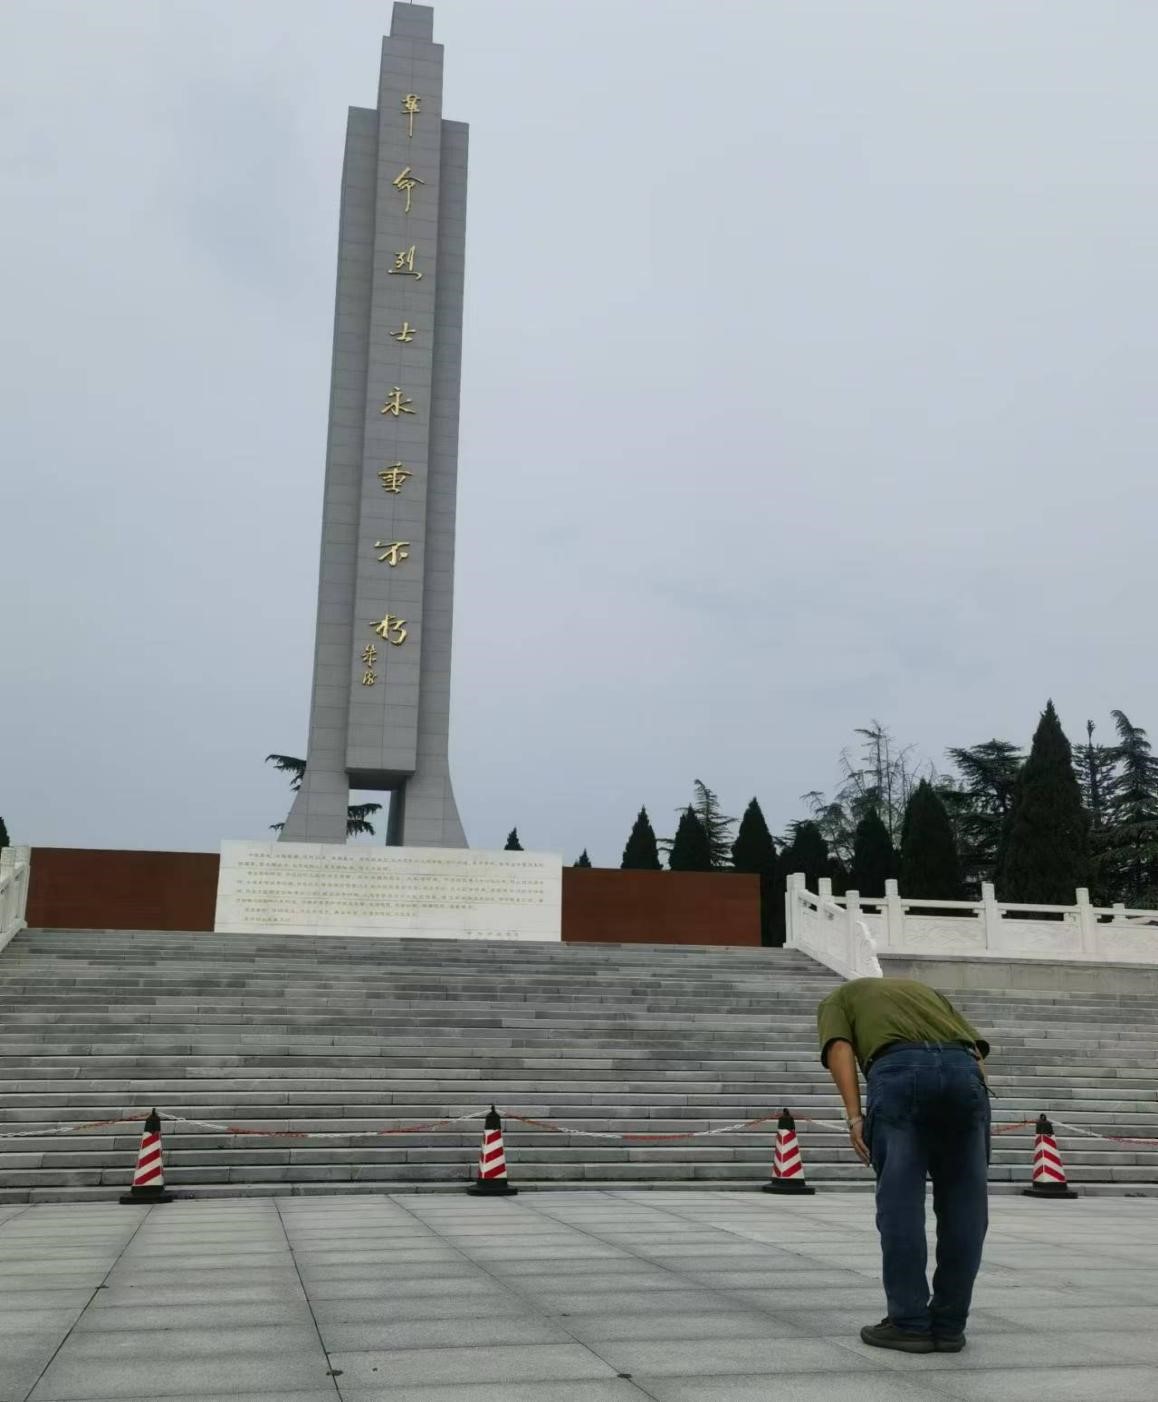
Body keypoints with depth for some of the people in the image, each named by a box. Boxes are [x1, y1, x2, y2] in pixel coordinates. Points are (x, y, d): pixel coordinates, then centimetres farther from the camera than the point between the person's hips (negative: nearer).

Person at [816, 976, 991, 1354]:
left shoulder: (839, 998, 29)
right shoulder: (925, 990, 41)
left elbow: (839, 1049, 5)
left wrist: (855, 1116, -3)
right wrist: (976, 1108, 20)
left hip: (898, 1070, -3)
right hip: (964, 1070, 4)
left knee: (900, 1203, 5)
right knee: (963, 1206, 12)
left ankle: (909, 1324, 9)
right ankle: (949, 1326, 17)